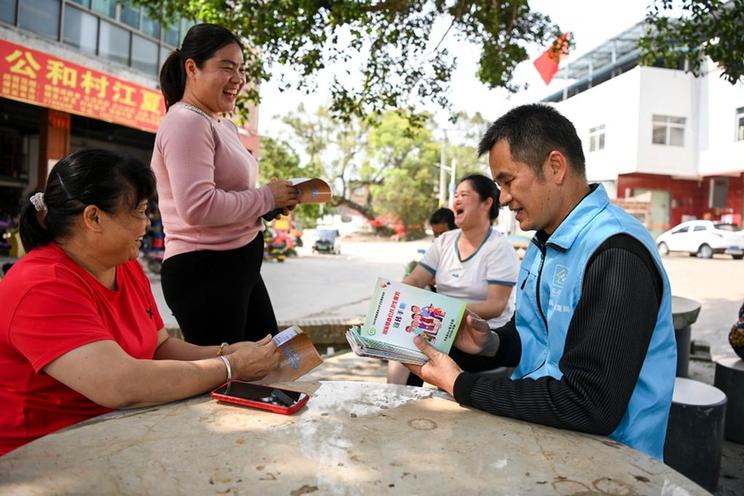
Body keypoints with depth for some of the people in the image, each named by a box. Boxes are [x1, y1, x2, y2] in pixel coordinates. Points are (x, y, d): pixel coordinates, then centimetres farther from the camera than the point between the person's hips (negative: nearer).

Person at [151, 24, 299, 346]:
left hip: (239, 266, 10)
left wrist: (272, 204, 4)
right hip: (204, 272, -10)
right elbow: (198, 206, -27)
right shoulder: (186, 123, -15)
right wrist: (266, 197, -16)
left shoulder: (223, 125, 15)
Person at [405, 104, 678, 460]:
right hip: (538, 431, 7)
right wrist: (493, 343, -5)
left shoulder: (617, 254, -23)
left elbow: (590, 406, -27)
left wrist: (460, 385, -20)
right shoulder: (546, 242, 7)